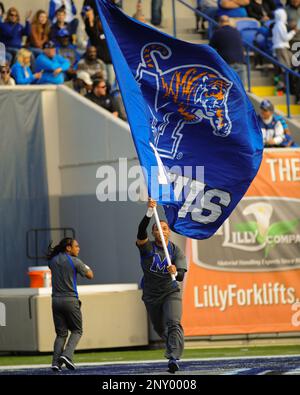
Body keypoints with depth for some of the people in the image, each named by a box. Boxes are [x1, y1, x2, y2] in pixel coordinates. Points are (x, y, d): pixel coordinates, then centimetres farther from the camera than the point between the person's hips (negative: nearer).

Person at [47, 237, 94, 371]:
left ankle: (56, 362, -4)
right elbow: (90, 275, 2)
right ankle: (67, 355, -13)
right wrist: (87, 268, 23)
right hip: (70, 300, -5)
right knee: (76, 331, 9)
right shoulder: (75, 261, -8)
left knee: (61, 333, 10)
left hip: (56, 300, 5)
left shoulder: (53, 261, 6)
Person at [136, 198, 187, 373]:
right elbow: (141, 232, -28)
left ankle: (173, 358, -32)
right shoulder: (147, 247, -6)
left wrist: (175, 273, -42)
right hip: (151, 296, 2)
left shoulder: (176, 251, -7)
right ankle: (174, 347, 45)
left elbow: (181, 276, -17)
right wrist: (150, 212, -42)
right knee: (160, 328, 15)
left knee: (173, 324, -23)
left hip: (171, 293, -2)